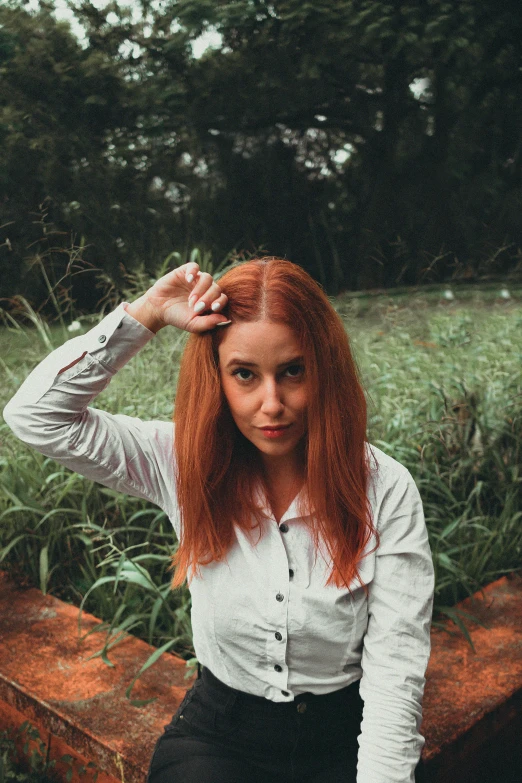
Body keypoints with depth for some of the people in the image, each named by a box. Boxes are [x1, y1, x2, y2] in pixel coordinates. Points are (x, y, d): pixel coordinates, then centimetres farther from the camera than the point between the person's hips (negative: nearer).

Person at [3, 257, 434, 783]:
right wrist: (146, 314, -19)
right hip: (218, 733, 1)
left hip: (345, 738, 0)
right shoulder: (189, 464, -9)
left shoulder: (384, 489, -13)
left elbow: (395, 669, -11)